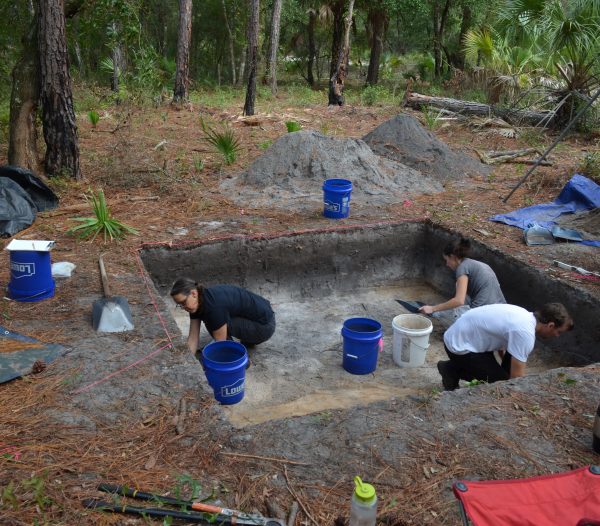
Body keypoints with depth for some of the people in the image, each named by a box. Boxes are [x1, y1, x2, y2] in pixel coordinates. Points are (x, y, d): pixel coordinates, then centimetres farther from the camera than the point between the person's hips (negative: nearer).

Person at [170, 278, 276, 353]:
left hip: (265, 327, -9)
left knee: (212, 324, -20)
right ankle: (248, 340, 14)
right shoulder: (197, 302, -5)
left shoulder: (213, 304, -30)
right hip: (250, 319, 9)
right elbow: (193, 337, -4)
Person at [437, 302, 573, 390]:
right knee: (501, 382, -7)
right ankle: (452, 371, 4)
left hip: (462, 334, 9)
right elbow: (517, 378, -20)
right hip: (459, 346, -9)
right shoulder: (525, 333, -24)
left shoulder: (524, 315, 4)